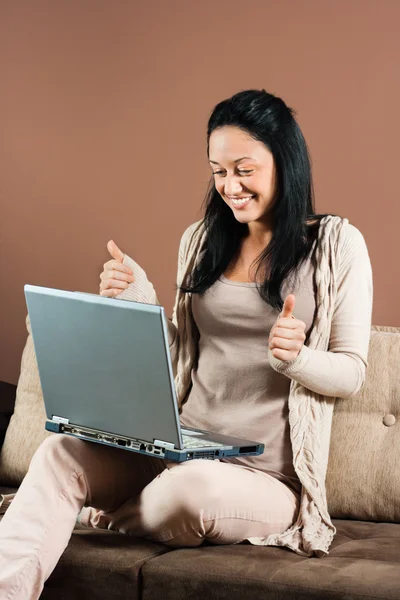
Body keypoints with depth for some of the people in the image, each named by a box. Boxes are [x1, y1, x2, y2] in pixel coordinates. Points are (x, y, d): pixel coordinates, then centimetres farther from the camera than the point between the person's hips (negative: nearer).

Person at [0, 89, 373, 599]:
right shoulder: (200, 240, 15)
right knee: (61, 452, -24)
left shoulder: (337, 244, 1)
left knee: (193, 485, -37)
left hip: (266, 475, -4)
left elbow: (352, 372, 0)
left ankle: (101, 521, -6)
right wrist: (141, 303, 1)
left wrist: (295, 356, -21)